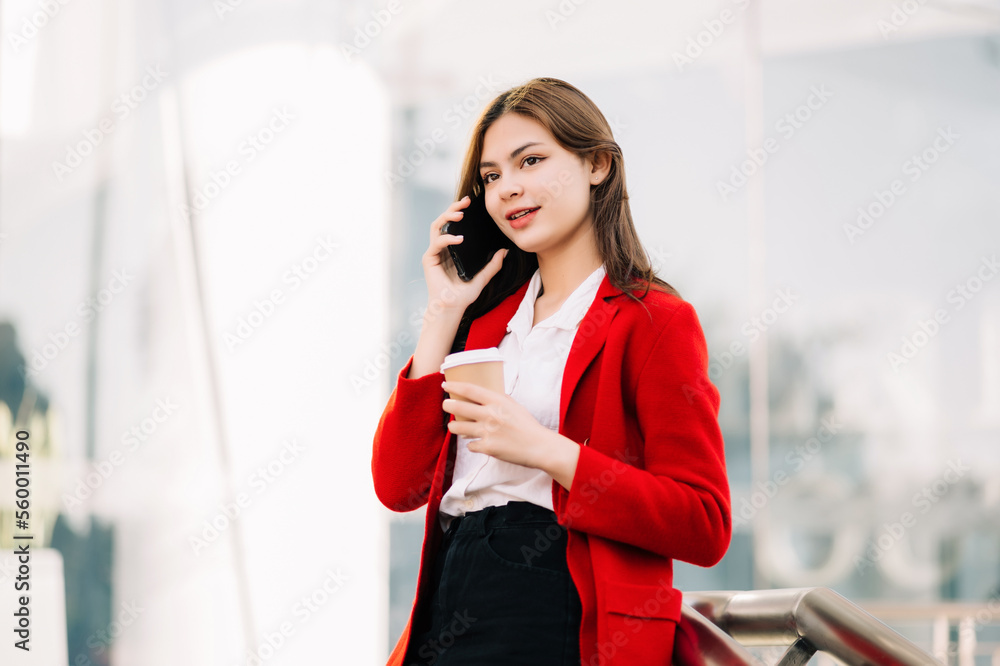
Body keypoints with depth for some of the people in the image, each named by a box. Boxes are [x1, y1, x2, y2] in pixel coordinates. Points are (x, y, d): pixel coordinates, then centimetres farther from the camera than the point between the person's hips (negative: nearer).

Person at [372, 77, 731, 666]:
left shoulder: (653, 320, 1)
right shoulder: (488, 318, 19)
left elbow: (705, 528, -8)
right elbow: (399, 486, 9)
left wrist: (543, 448, -14)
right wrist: (443, 315, 8)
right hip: (449, 609, 6)